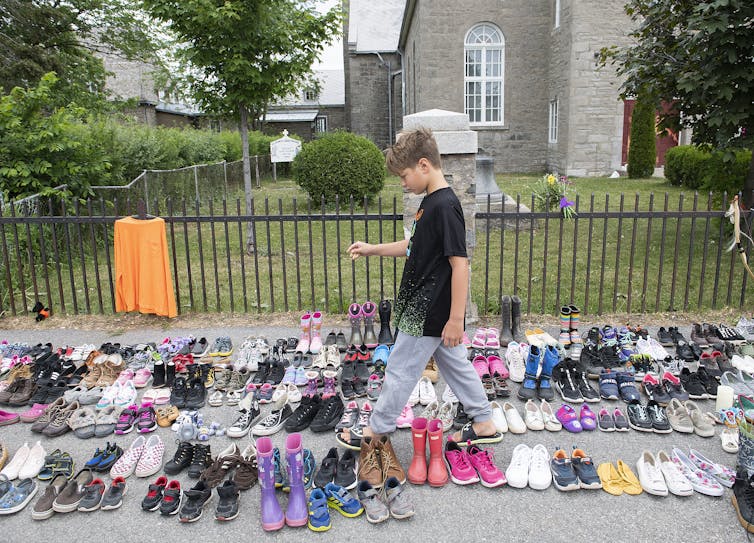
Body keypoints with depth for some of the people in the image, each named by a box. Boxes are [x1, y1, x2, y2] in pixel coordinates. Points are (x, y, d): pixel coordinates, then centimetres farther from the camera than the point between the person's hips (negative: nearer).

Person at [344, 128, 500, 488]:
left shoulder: (444, 206, -22)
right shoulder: (432, 202, 8)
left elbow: (460, 263, -25)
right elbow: (416, 247, 20)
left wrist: (456, 319, -23)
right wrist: (373, 250, 15)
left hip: (429, 311, -10)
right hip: (432, 308, 10)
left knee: (401, 370, 5)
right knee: (455, 363, 19)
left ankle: (376, 431, 23)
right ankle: (484, 424, 32)